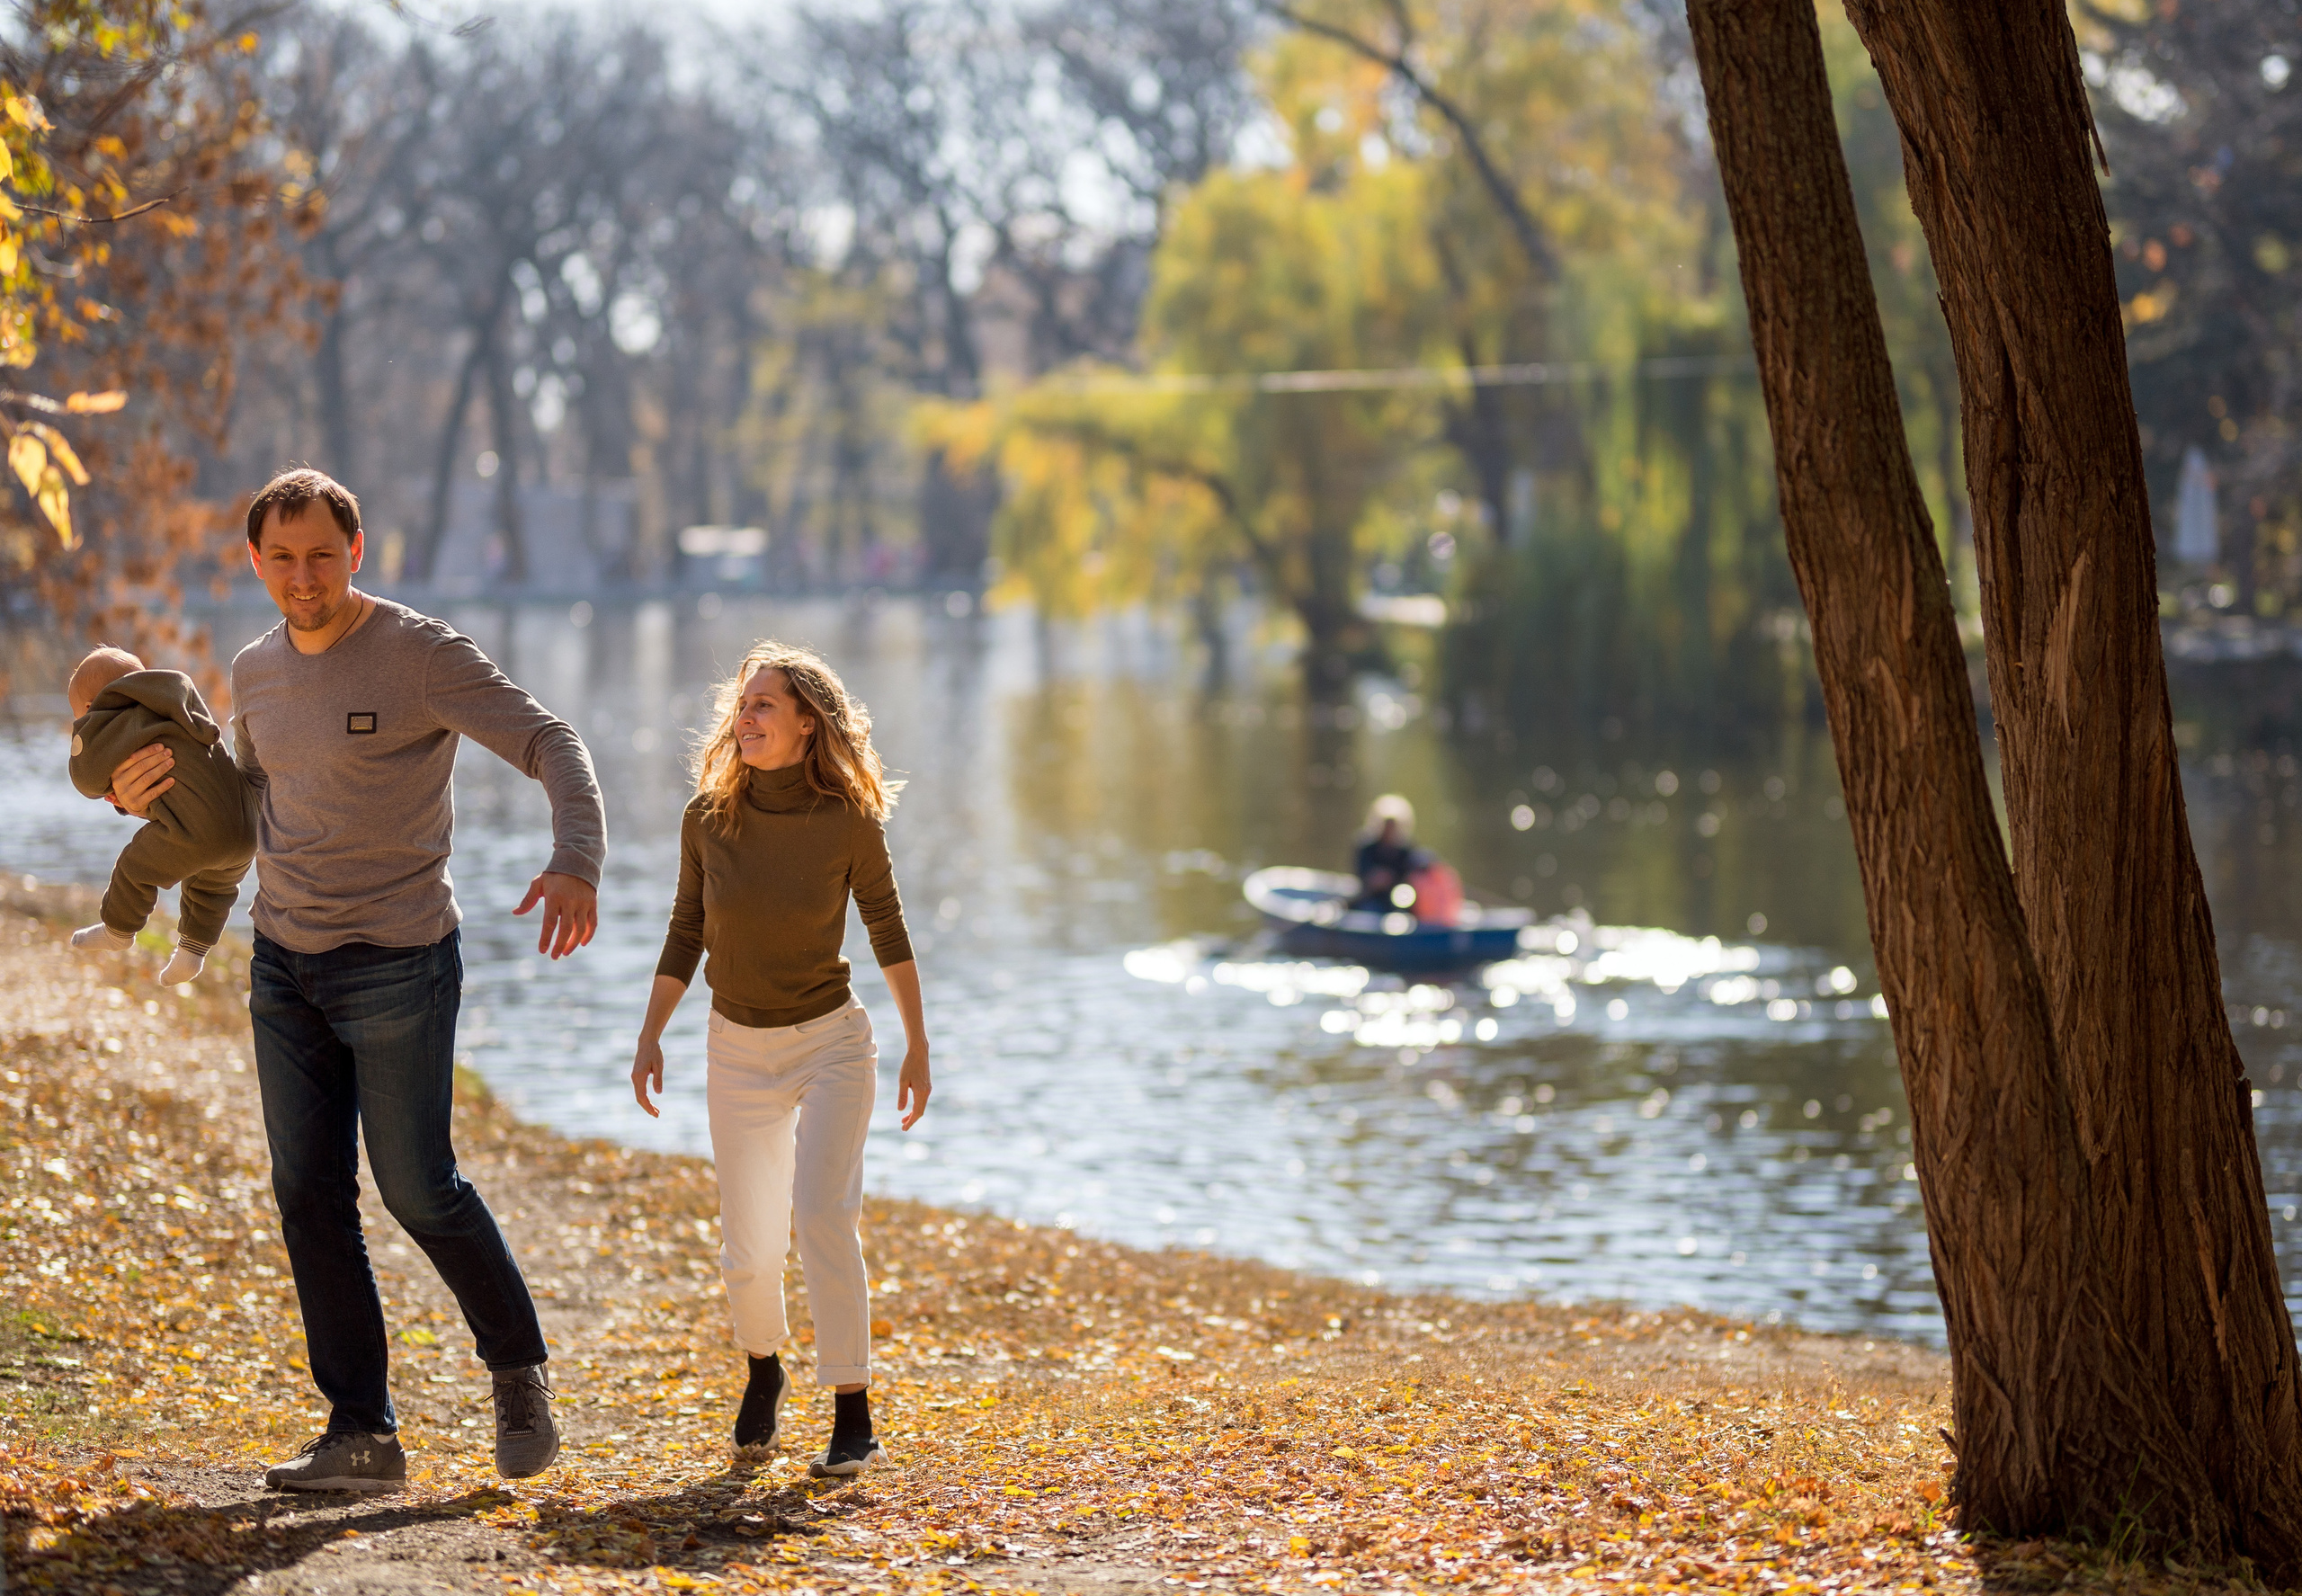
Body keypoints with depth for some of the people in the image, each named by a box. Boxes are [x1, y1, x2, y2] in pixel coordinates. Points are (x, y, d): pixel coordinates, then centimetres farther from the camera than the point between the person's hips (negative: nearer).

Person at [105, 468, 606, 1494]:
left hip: (397, 963, -6)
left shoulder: (422, 653, -11)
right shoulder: (255, 673, 10)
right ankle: (362, 1435, 5)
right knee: (310, 1198, 1)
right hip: (284, 965, 6)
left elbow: (550, 744, -17)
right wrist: (150, 799, 3)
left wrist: (576, 862, -35)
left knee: (418, 1189, -4)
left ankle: (517, 1371, 20)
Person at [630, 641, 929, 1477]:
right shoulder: (709, 817, -7)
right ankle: (764, 1370, 38)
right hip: (739, 1048, 3)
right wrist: (650, 1035, 1)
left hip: (830, 1041, -3)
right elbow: (687, 930, 5)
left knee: (822, 1213, -21)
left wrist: (918, 1046, 4)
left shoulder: (849, 820, -13)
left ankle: (854, 1419, -13)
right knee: (747, 1249, 6)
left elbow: (885, 924, 1)